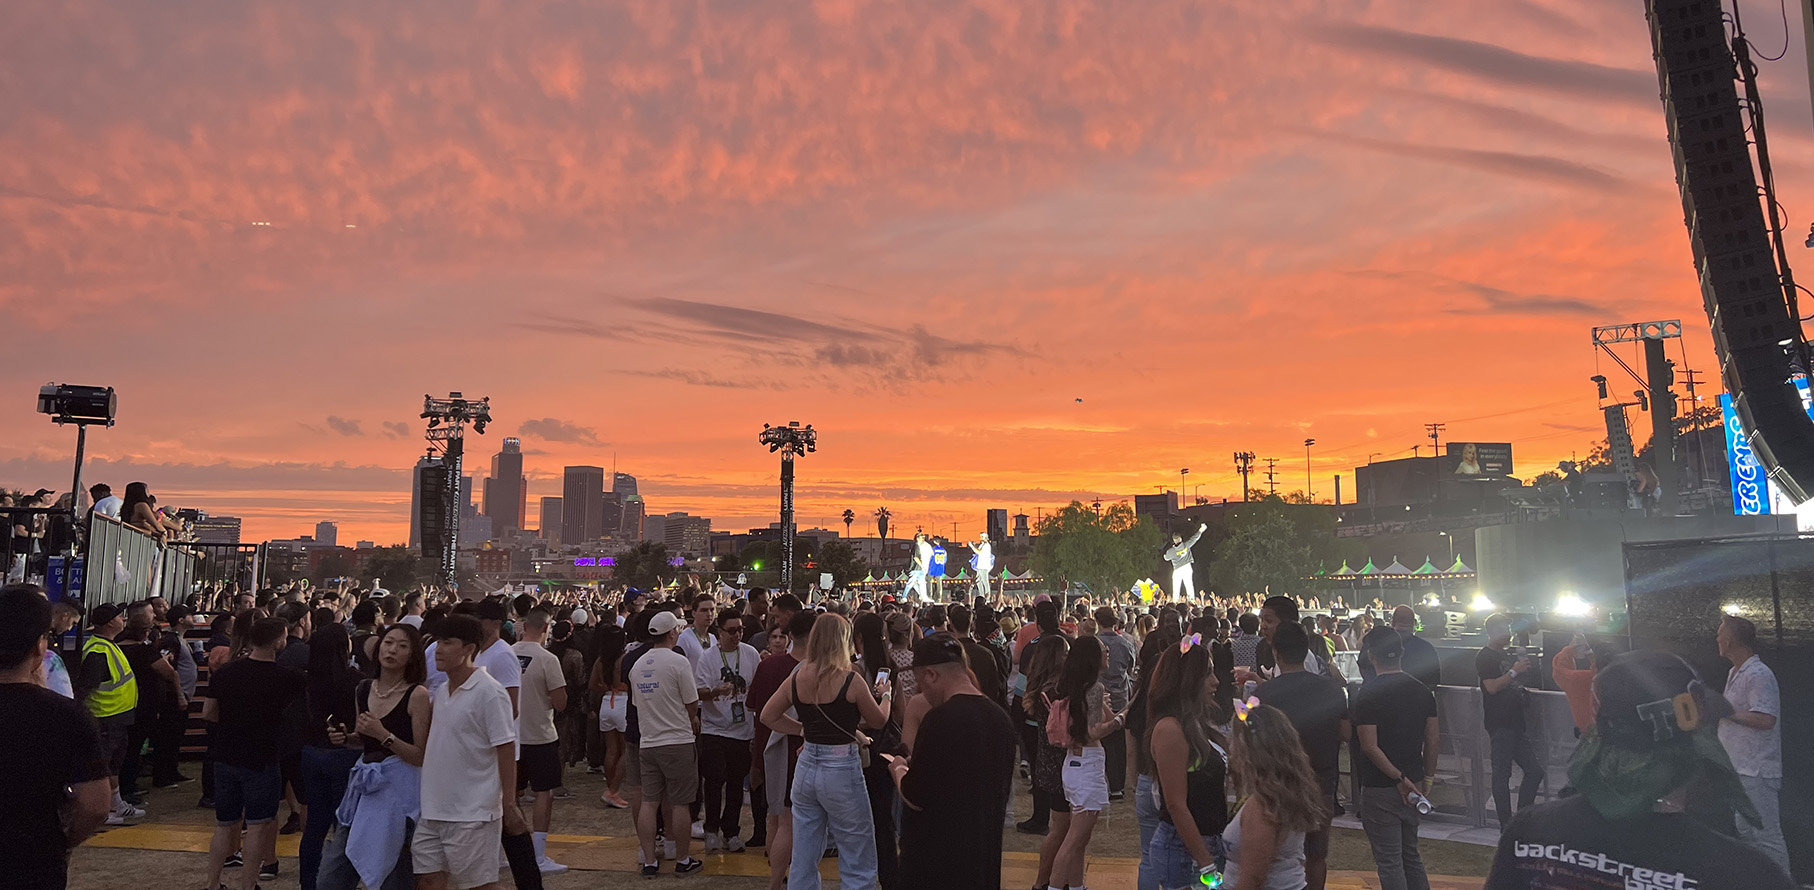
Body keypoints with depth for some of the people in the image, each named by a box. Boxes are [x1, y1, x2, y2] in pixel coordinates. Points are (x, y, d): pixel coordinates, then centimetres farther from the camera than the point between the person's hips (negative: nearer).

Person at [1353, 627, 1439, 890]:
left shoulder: (1368, 694, -16)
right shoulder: (1421, 691, 2)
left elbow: (1370, 747, -20)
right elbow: (1434, 740, 4)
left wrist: (1400, 779, -13)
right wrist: (1428, 779, 12)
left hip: (1380, 789, -6)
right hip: (1414, 785, 6)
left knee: (1389, 861, 2)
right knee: (1411, 854, 20)